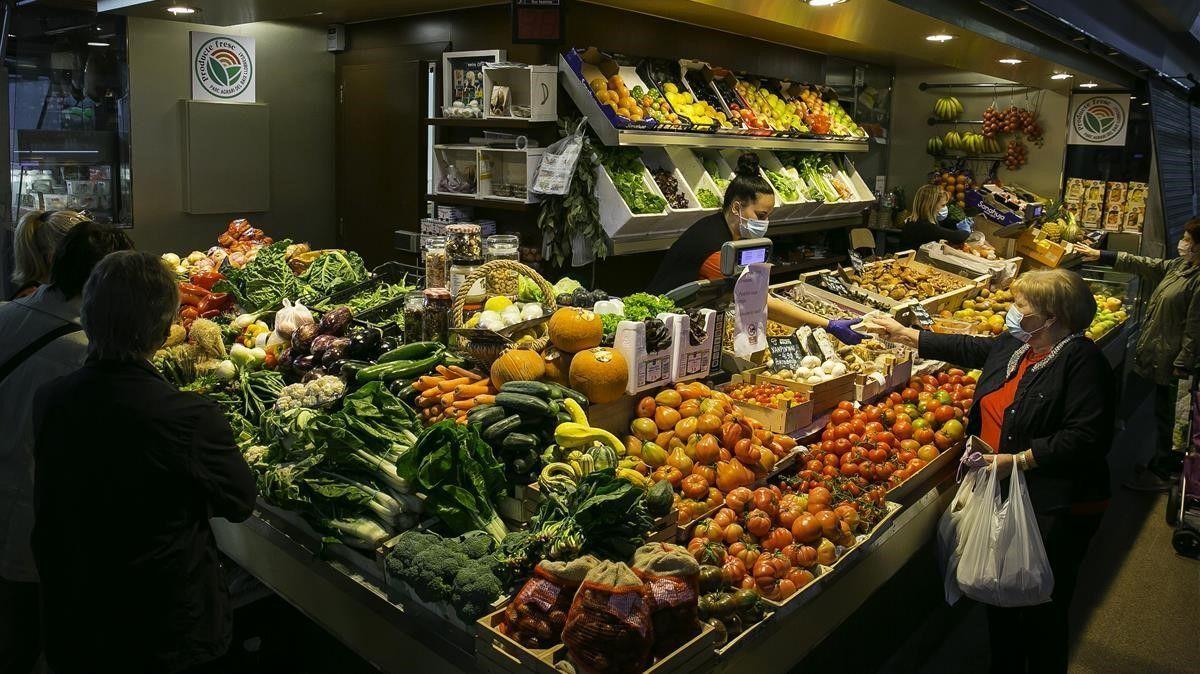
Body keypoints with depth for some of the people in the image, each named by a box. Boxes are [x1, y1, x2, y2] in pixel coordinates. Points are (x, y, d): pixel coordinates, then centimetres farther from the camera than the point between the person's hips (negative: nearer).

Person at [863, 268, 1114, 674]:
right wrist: (902, 334, 26)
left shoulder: (1082, 362, -16)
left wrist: (1018, 461, -25)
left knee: (1042, 611, 3)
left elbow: (1085, 438, -24)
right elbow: (966, 349, 23)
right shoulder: (1013, 345, 7)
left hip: (1054, 510, -8)